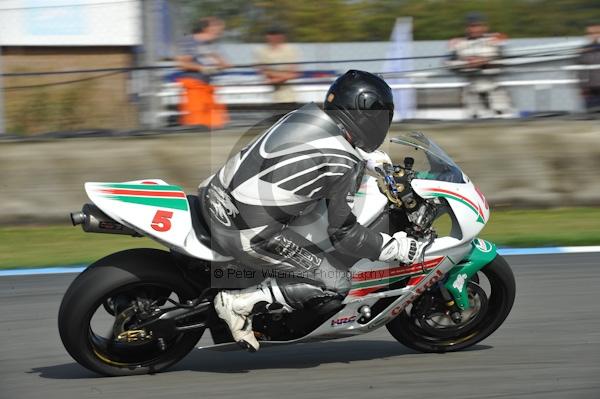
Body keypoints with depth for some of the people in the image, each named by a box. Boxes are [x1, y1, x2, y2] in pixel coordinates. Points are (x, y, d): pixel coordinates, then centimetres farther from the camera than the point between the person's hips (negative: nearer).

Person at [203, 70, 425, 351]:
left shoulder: (309, 114, 7)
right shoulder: (343, 165, -15)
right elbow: (343, 232, -9)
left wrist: (376, 159, 29)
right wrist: (399, 248, 0)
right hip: (249, 231, -8)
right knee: (336, 283, -1)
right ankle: (240, 302, -4)